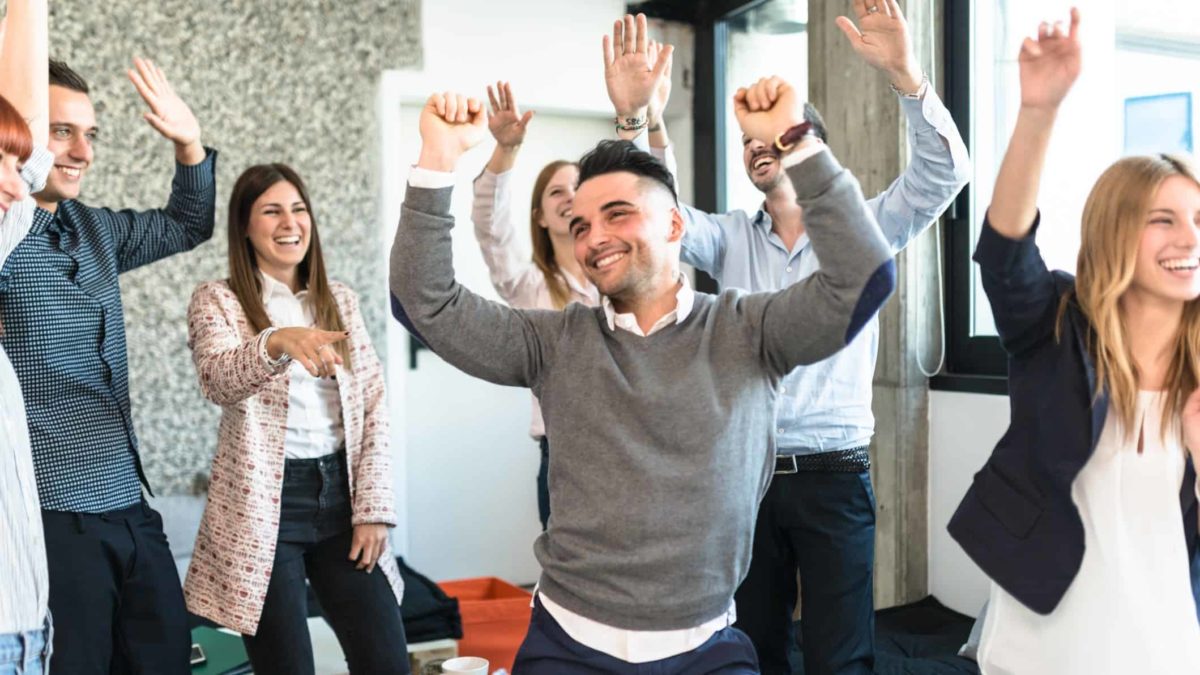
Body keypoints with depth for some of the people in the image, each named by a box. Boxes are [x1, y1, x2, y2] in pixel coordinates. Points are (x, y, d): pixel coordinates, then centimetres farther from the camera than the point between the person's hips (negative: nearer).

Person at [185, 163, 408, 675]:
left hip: (339, 494, 4)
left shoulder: (340, 300, 11)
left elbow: (373, 407, 7)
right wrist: (278, 342, -42)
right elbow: (218, 382, -22)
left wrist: (373, 509, -1)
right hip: (264, 507, -3)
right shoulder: (217, 301, -1)